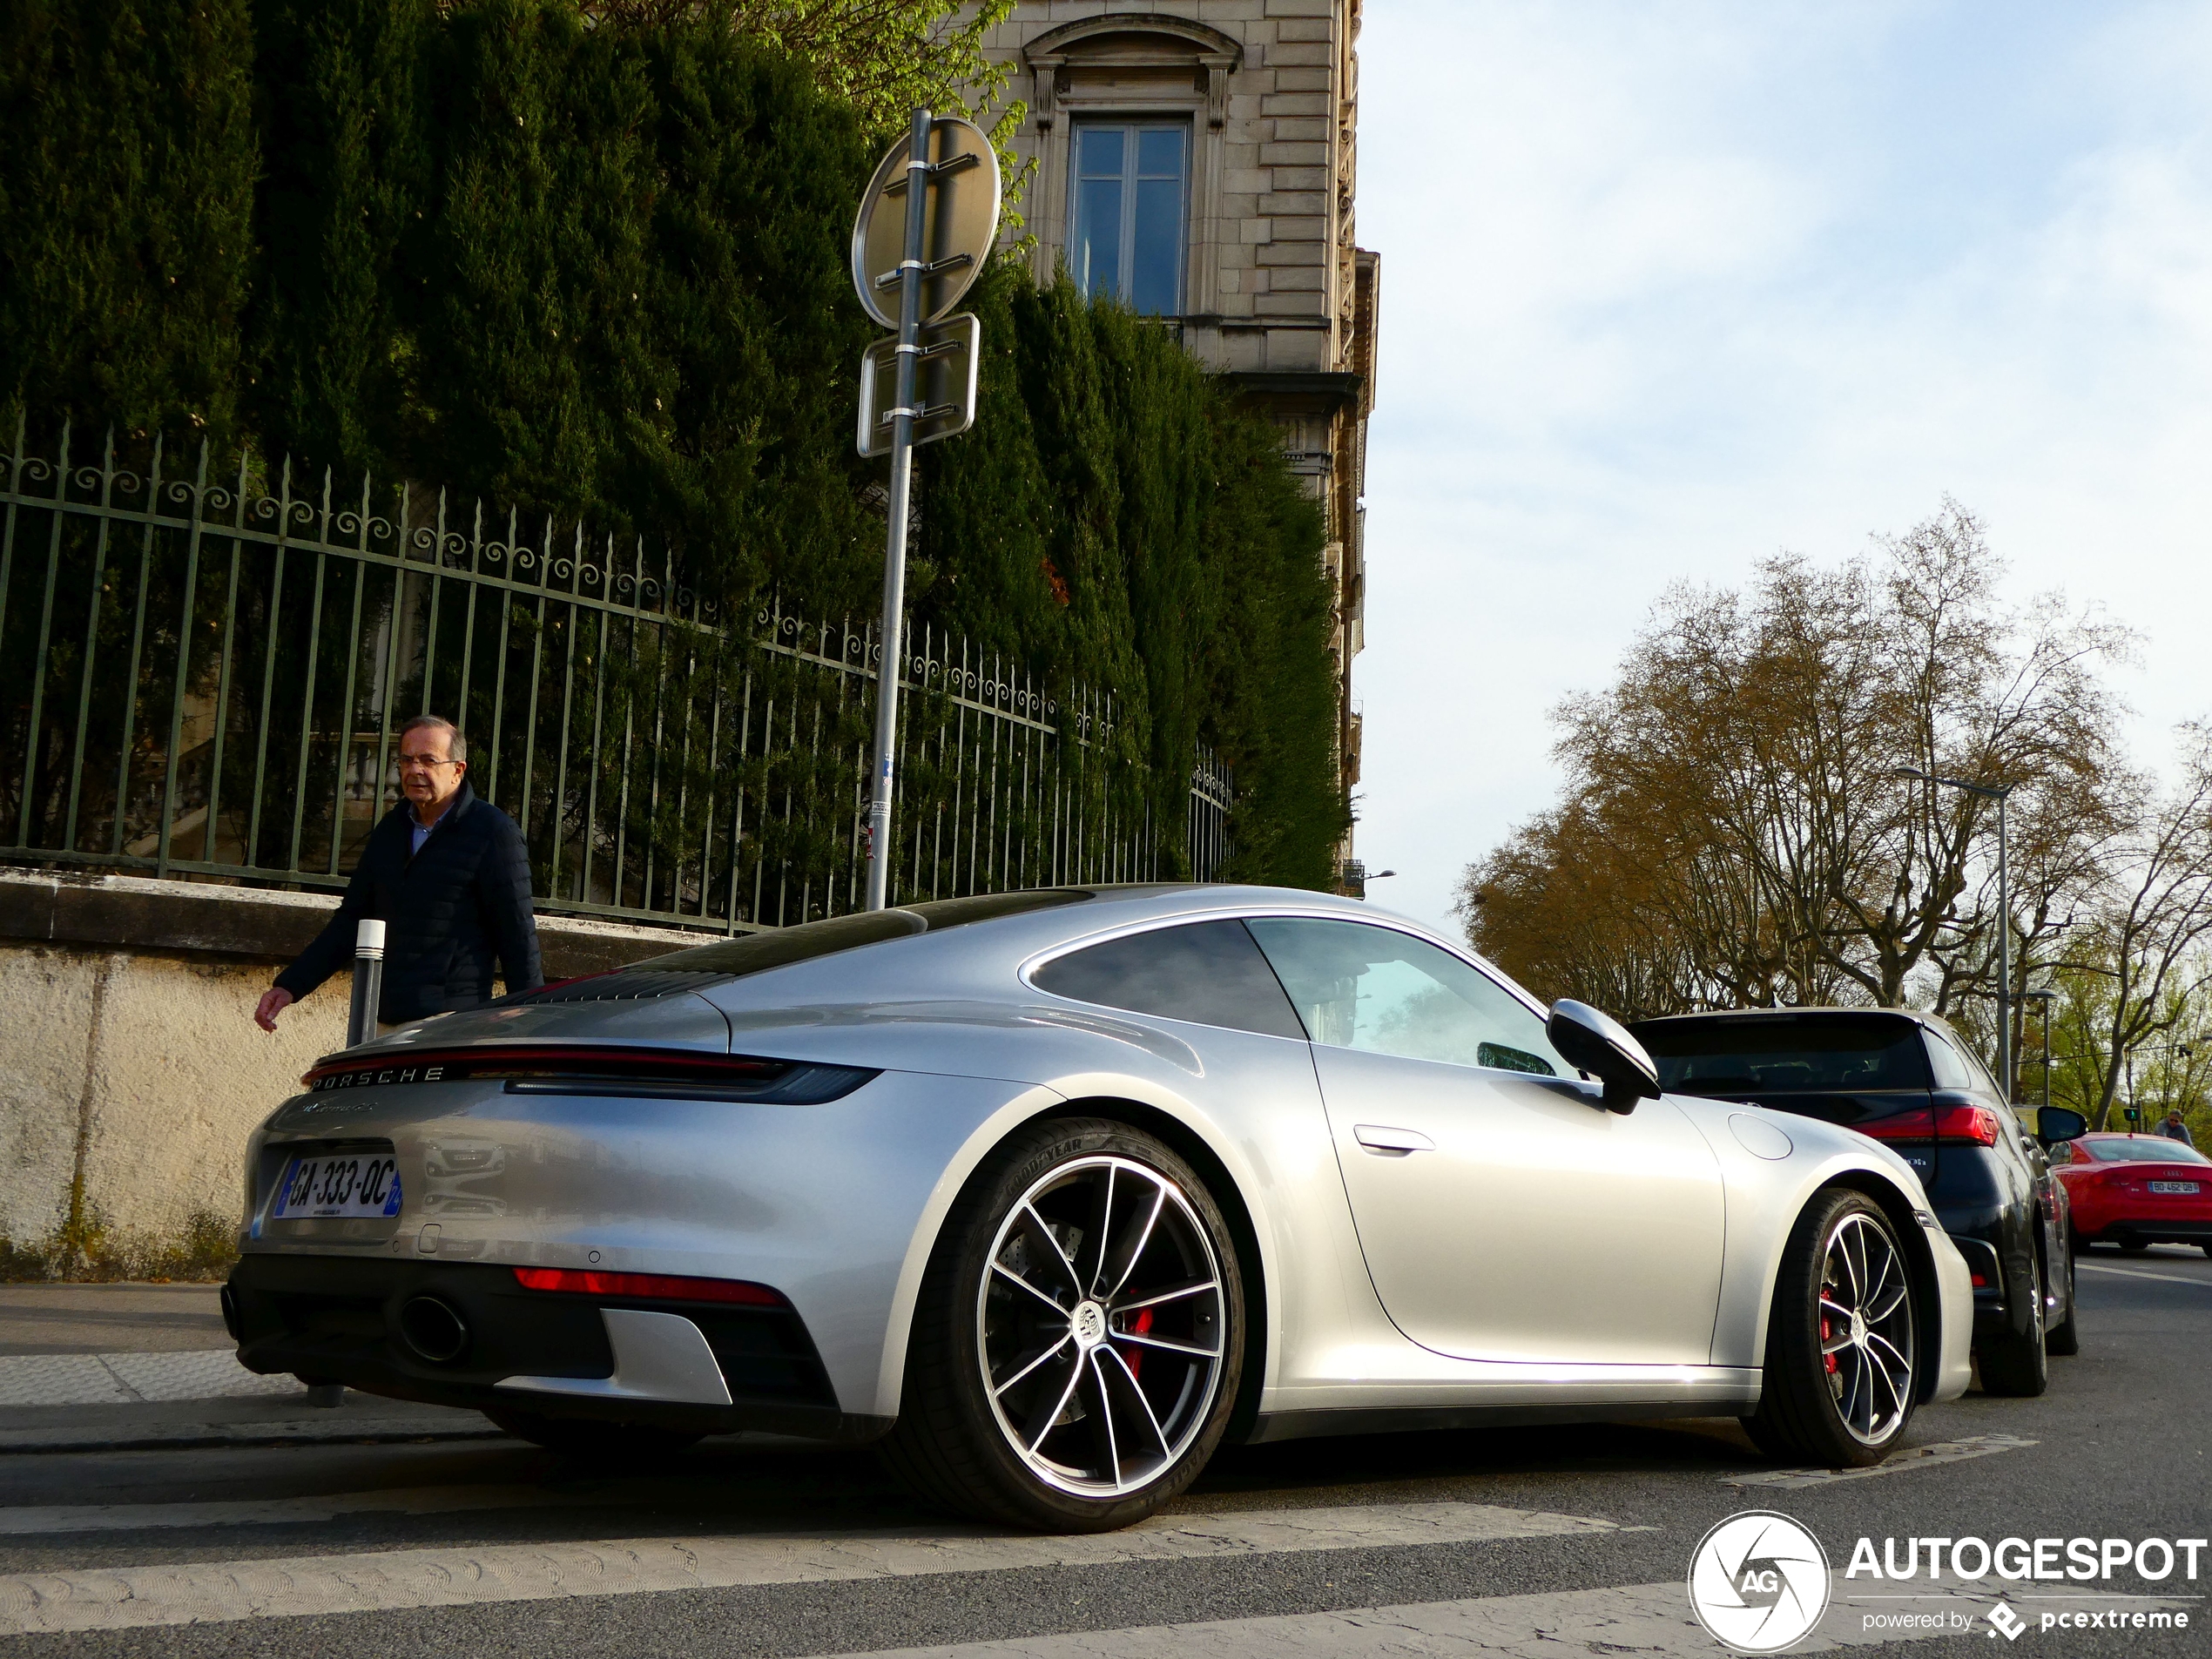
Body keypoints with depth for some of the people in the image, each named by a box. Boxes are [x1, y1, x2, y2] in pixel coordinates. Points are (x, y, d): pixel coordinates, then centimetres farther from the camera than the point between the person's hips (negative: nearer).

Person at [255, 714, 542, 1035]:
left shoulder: (495, 833, -4)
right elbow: (352, 920, 22)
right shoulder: (391, 830, 15)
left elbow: (517, 936, -6)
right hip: (381, 1026, 6)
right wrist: (290, 985, 14)